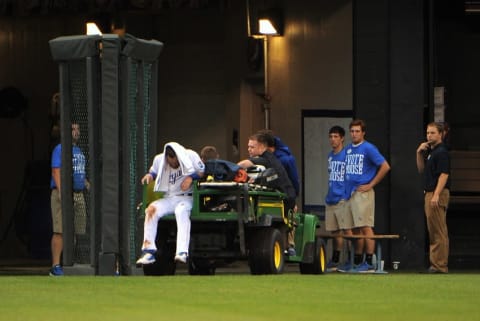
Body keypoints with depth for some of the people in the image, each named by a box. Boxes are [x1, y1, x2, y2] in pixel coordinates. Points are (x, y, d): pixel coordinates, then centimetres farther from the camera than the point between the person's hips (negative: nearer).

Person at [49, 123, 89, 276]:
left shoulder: (79, 151, 22)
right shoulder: (60, 149, -4)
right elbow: (56, 172, -13)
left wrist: (87, 184, 13)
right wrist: (61, 191, -23)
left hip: (79, 194, 8)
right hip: (64, 194, -8)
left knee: (75, 231, 6)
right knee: (60, 231, -12)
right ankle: (56, 266, -15)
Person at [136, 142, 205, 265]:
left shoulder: (191, 156, -1)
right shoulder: (160, 160, 7)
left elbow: (203, 171, 3)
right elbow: (154, 171, 25)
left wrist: (191, 177, -16)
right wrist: (149, 175, 1)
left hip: (186, 198, -4)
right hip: (168, 198, 4)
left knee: (181, 211, -38)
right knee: (152, 209, -26)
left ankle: (182, 253, -48)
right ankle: (148, 251, -28)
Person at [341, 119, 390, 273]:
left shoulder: (368, 148, -7)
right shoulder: (348, 149, 15)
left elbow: (385, 167, -12)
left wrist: (371, 185, -10)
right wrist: (347, 186, 14)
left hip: (363, 192, -8)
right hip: (350, 193, 8)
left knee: (365, 227, -10)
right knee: (355, 229, 11)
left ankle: (369, 263, -10)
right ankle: (357, 262, 17)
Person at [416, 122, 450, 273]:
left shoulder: (441, 152, -11)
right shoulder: (429, 151, 18)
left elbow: (444, 174, -19)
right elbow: (421, 169, 24)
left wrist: (436, 195, -25)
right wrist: (419, 153, 9)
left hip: (438, 193, -10)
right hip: (429, 193, 10)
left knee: (438, 231, -10)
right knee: (433, 231, 11)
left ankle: (440, 265, -11)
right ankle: (435, 263, 14)